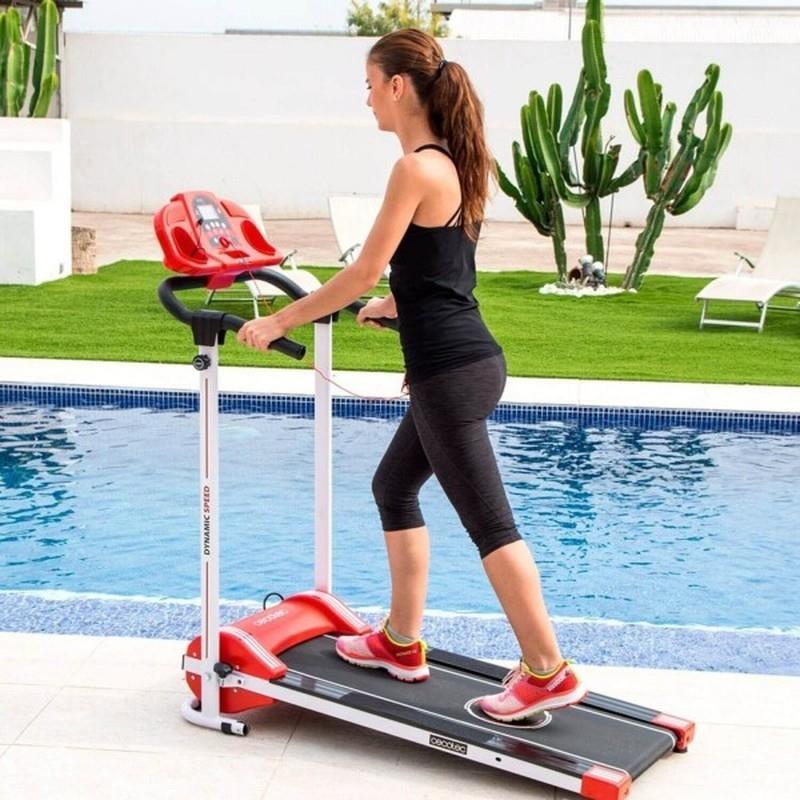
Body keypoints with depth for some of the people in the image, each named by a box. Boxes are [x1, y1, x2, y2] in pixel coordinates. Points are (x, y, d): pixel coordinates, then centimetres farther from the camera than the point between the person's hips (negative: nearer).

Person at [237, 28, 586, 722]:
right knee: (395, 487, 21)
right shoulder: (456, 163, 13)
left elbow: (366, 271, -13)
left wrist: (280, 321, -5)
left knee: (489, 522, -4)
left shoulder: (416, 169, -15)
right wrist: (389, 307, 41)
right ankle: (402, 643, 30)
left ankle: (548, 673, 4)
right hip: (462, 360, 10)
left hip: (450, 371, -10)